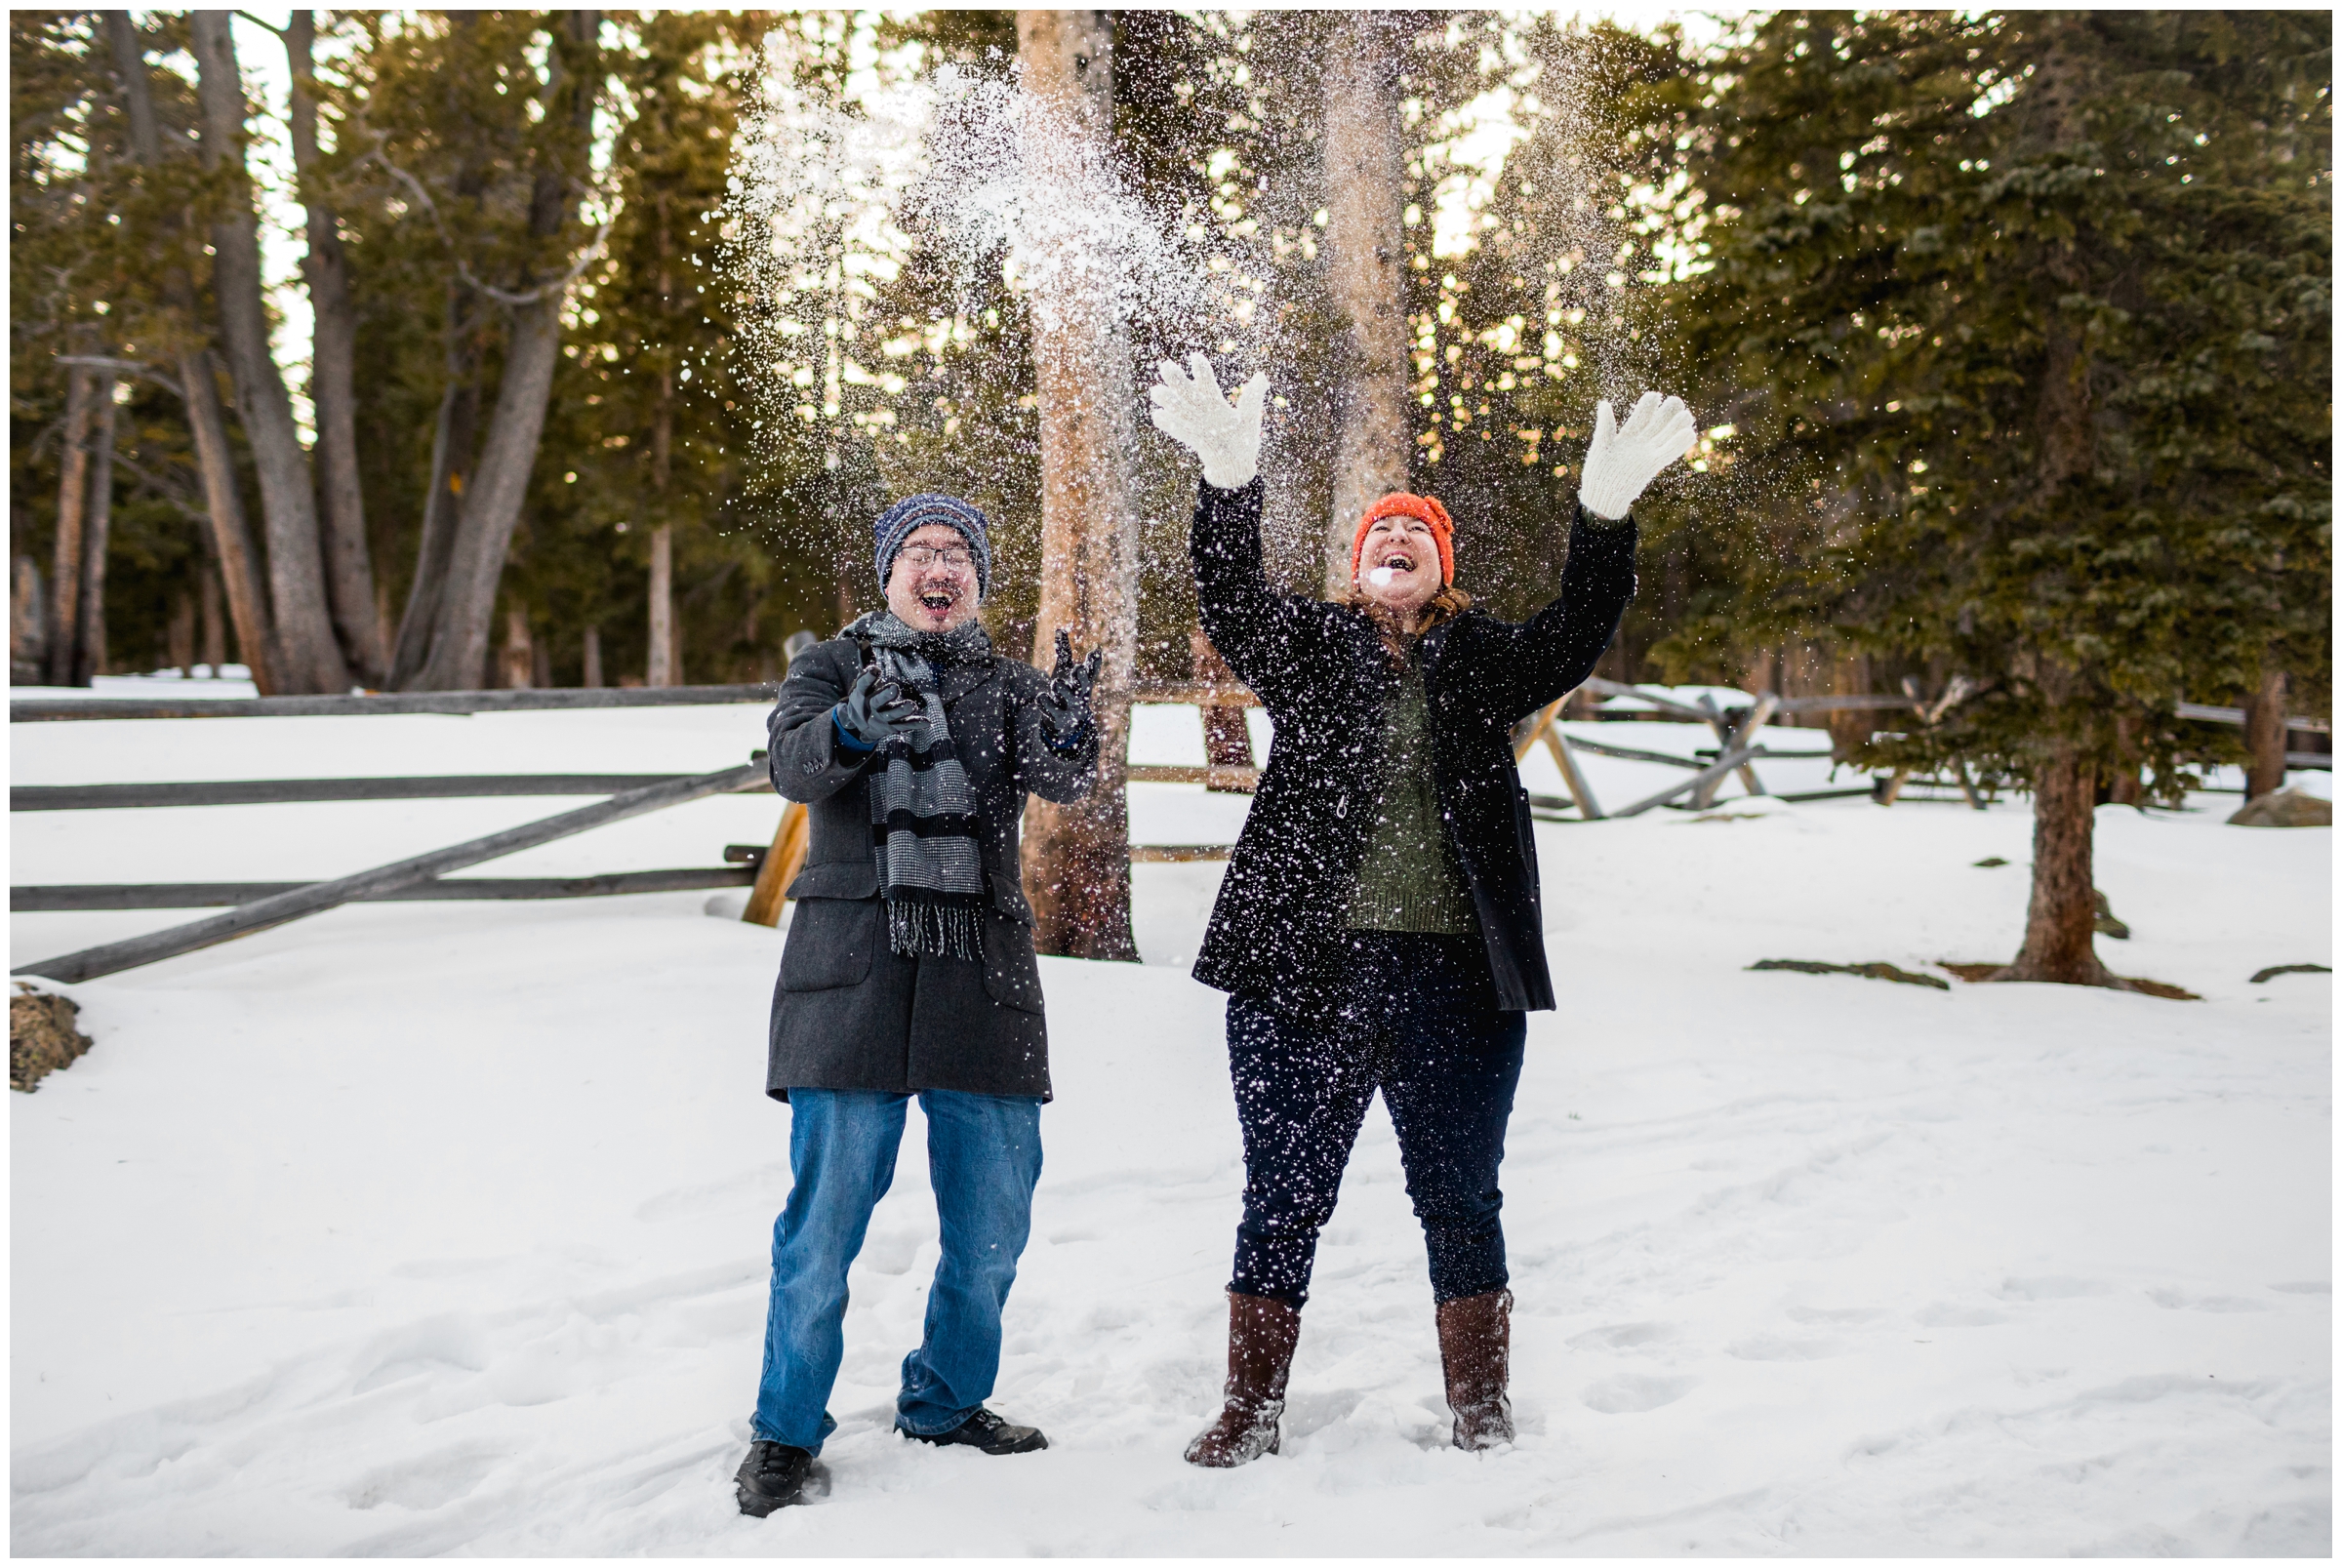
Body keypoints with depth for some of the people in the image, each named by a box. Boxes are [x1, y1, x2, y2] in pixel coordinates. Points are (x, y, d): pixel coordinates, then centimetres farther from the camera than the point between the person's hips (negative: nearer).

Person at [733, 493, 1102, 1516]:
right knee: (825, 1214, -4)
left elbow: (1063, 778, -5)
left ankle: (945, 1403, 29)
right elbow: (791, 761, -8)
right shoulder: (835, 666, 11)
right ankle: (786, 1432, 14)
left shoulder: (1006, 685, 14)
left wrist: (1067, 727, -28)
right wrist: (850, 727, -31)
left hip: (982, 971, 3)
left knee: (993, 1220, 7)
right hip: (852, 968, -2)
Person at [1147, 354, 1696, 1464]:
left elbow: (1579, 633, -3)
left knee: (1461, 1203, 10)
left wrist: (1606, 511, -19)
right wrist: (1229, 480, -25)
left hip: (1456, 976, 1)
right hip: (1303, 967, -1)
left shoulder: (1485, 660, 12)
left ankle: (1481, 1409, 25)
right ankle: (1250, 1411, 19)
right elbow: (1230, 600, -7)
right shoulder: (1307, 646, 9)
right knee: (1284, 1200, 6)